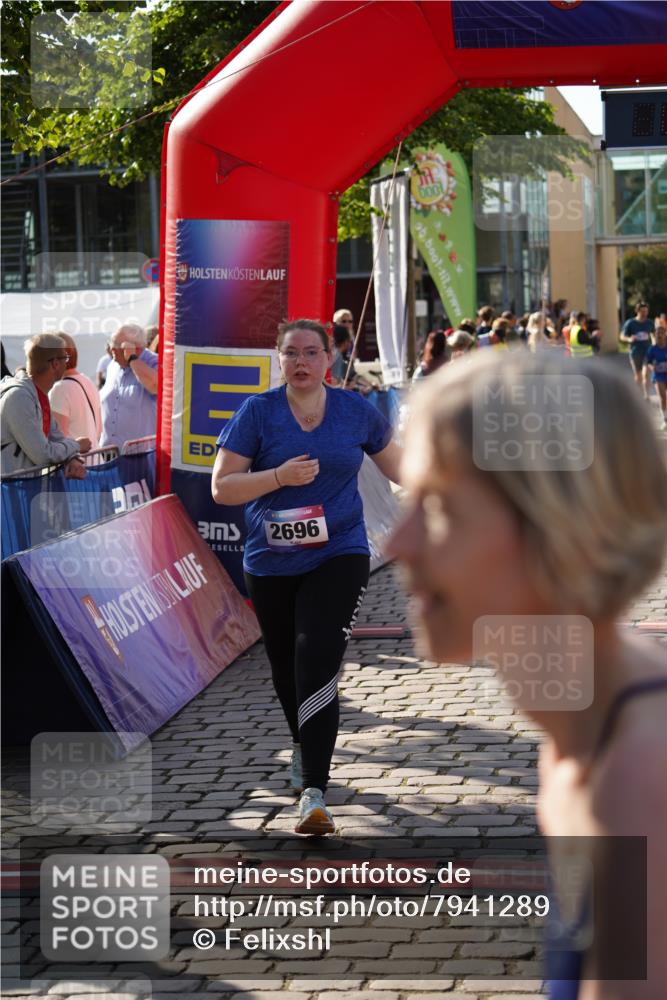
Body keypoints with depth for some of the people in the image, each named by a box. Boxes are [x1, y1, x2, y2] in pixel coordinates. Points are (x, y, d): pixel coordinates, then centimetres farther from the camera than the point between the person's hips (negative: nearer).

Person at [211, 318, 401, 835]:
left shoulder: (355, 410, 2)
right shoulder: (258, 411, -4)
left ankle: (314, 792, -20)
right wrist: (279, 476, -21)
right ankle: (304, 746, 46)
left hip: (339, 557, -1)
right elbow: (222, 487, -8)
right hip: (272, 563, 1)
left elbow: (395, 463, 19)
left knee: (317, 662, -18)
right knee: (287, 669, 14)